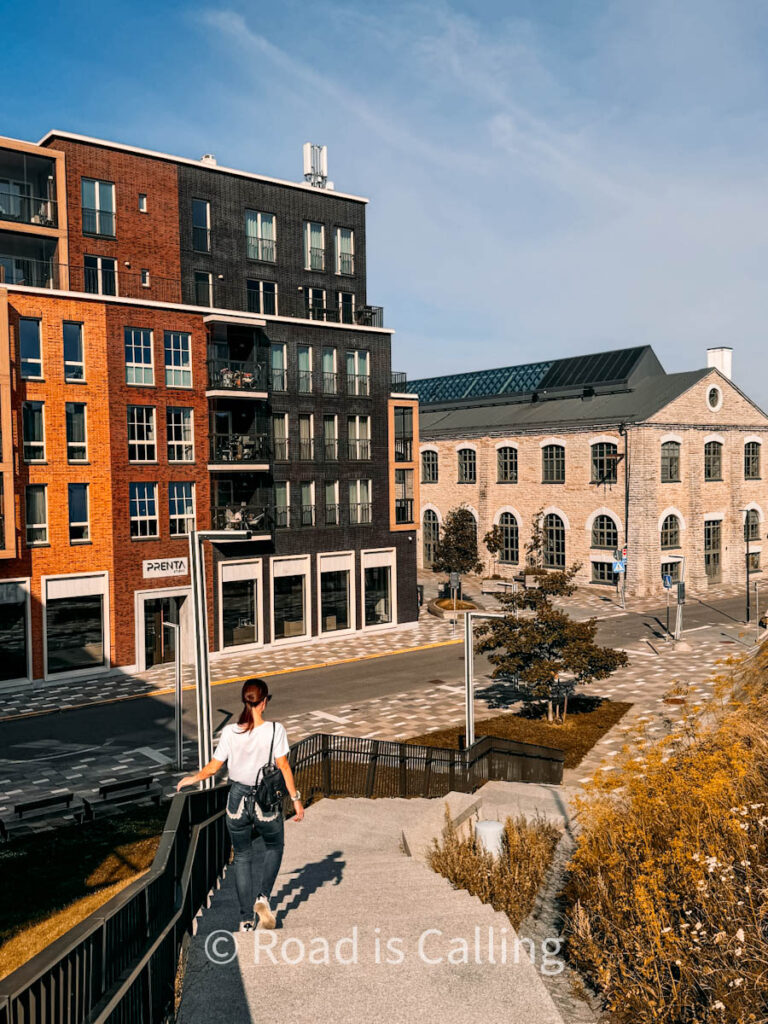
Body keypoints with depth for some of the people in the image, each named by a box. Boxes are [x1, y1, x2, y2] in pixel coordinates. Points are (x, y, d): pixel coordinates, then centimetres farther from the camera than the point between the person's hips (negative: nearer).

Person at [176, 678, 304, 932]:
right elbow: (283, 767, -11)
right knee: (274, 847, 26)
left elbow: (213, 767, -2)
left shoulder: (229, 732, -10)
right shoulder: (275, 730, -15)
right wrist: (296, 799, 0)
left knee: (242, 857, 18)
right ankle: (263, 896, 7)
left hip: (238, 800, 1)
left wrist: (192, 779, 17)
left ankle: (246, 920, 20)